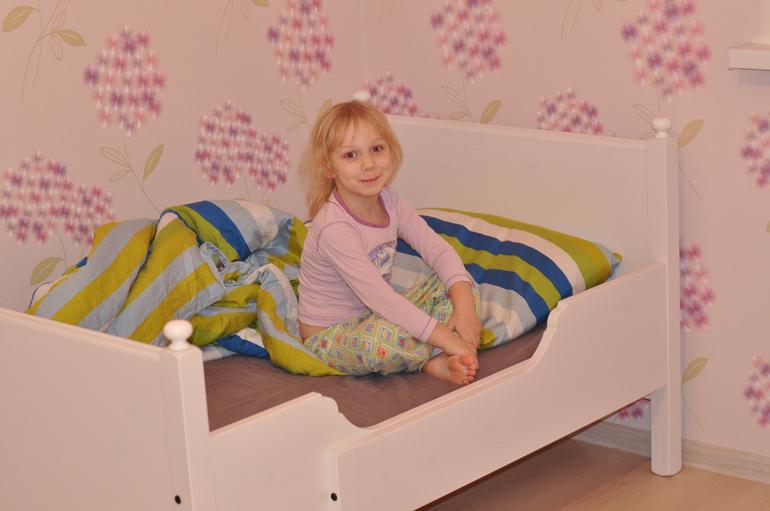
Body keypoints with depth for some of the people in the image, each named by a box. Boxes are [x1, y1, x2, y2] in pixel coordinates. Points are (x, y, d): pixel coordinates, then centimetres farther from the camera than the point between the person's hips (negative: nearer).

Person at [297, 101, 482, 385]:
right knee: (383, 336, -40)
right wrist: (447, 339, -33)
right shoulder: (334, 227, -30)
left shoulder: (388, 200, -5)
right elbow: (378, 296, -34)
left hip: (376, 315, 8)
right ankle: (436, 361, -9)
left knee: (460, 283, -2)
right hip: (330, 335, -8)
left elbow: (437, 248, -2)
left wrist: (465, 303, -21)